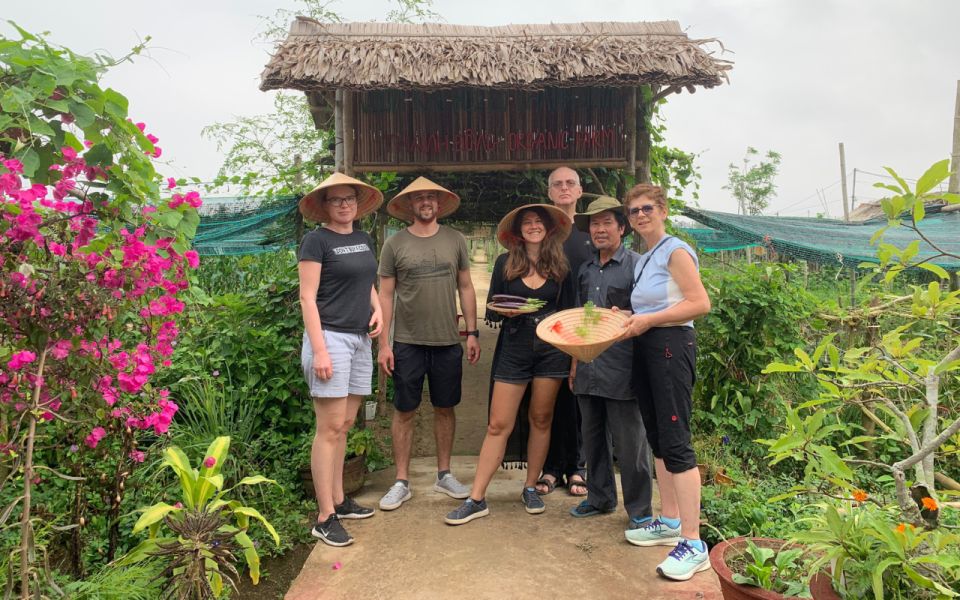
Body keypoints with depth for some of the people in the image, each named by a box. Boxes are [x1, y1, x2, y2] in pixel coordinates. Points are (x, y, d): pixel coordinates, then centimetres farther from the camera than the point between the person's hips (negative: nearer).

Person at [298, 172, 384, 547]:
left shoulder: (363, 240, 15)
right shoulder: (317, 240, -6)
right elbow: (307, 297, -11)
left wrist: (377, 308, 6)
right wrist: (318, 350, -18)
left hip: (360, 339, 7)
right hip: (330, 337, -7)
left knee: (344, 425, 13)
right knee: (330, 428, -6)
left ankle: (339, 501, 24)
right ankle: (325, 518, 2)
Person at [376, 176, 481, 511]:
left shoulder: (455, 240, 5)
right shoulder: (395, 244, -1)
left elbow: (465, 288, 9)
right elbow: (385, 295, 0)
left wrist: (472, 332, 3)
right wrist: (383, 343, -5)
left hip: (448, 342, 2)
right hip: (407, 343, -2)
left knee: (445, 409, 12)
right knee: (404, 412, 5)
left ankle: (444, 475, 27)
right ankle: (402, 482, 17)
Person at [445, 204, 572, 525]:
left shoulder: (561, 264, 4)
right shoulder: (505, 263, 2)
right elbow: (491, 305, 6)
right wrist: (507, 311, -15)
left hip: (552, 347, 1)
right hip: (514, 346, -1)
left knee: (541, 420, 10)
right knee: (498, 425, -2)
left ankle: (530, 488, 26)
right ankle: (476, 499, 4)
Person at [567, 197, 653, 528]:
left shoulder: (636, 264, -5)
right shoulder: (585, 270, 15)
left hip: (621, 369, -6)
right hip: (588, 369, 7)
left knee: (629, 440, 0)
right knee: (593, 436, 15)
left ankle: (639, 509, 15)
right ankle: (600, 497, 31)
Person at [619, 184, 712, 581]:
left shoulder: (675, 251, -9)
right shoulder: (642, 259, 18)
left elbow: (700, 303, -17)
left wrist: (649, 319, -18)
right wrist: (628, 318, 5)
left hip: (671, 346, -9)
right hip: (645, 349, 10)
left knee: (675, 442, -11)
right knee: (657, 439, 14)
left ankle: (693, 545, -5)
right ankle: (669, 522, 26)